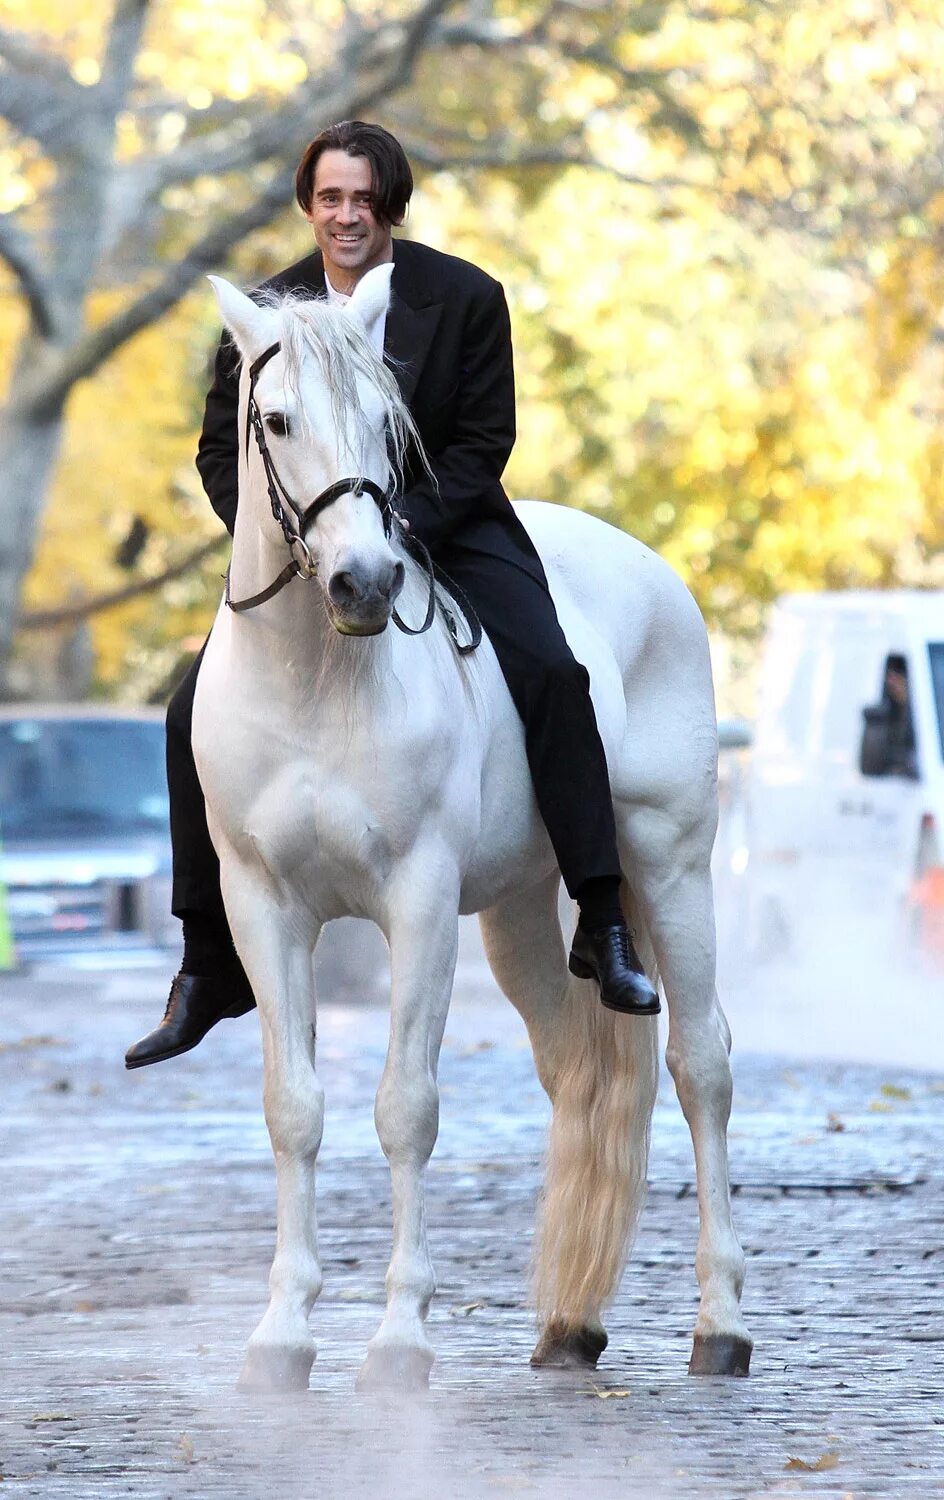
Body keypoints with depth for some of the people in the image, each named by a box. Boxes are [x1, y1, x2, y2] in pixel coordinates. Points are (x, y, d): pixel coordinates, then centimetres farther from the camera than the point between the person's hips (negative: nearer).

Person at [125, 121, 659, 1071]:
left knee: (549, 674, -25)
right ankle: (208, 965, 0)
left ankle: (603, 923, -19)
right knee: (197, 712, -11)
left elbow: (483, 444, -9)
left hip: (446, 527, -2)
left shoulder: (466, 299, -10)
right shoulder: (265, 312, -4)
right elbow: (222, 450, 3)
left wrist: (394, 530, -23)